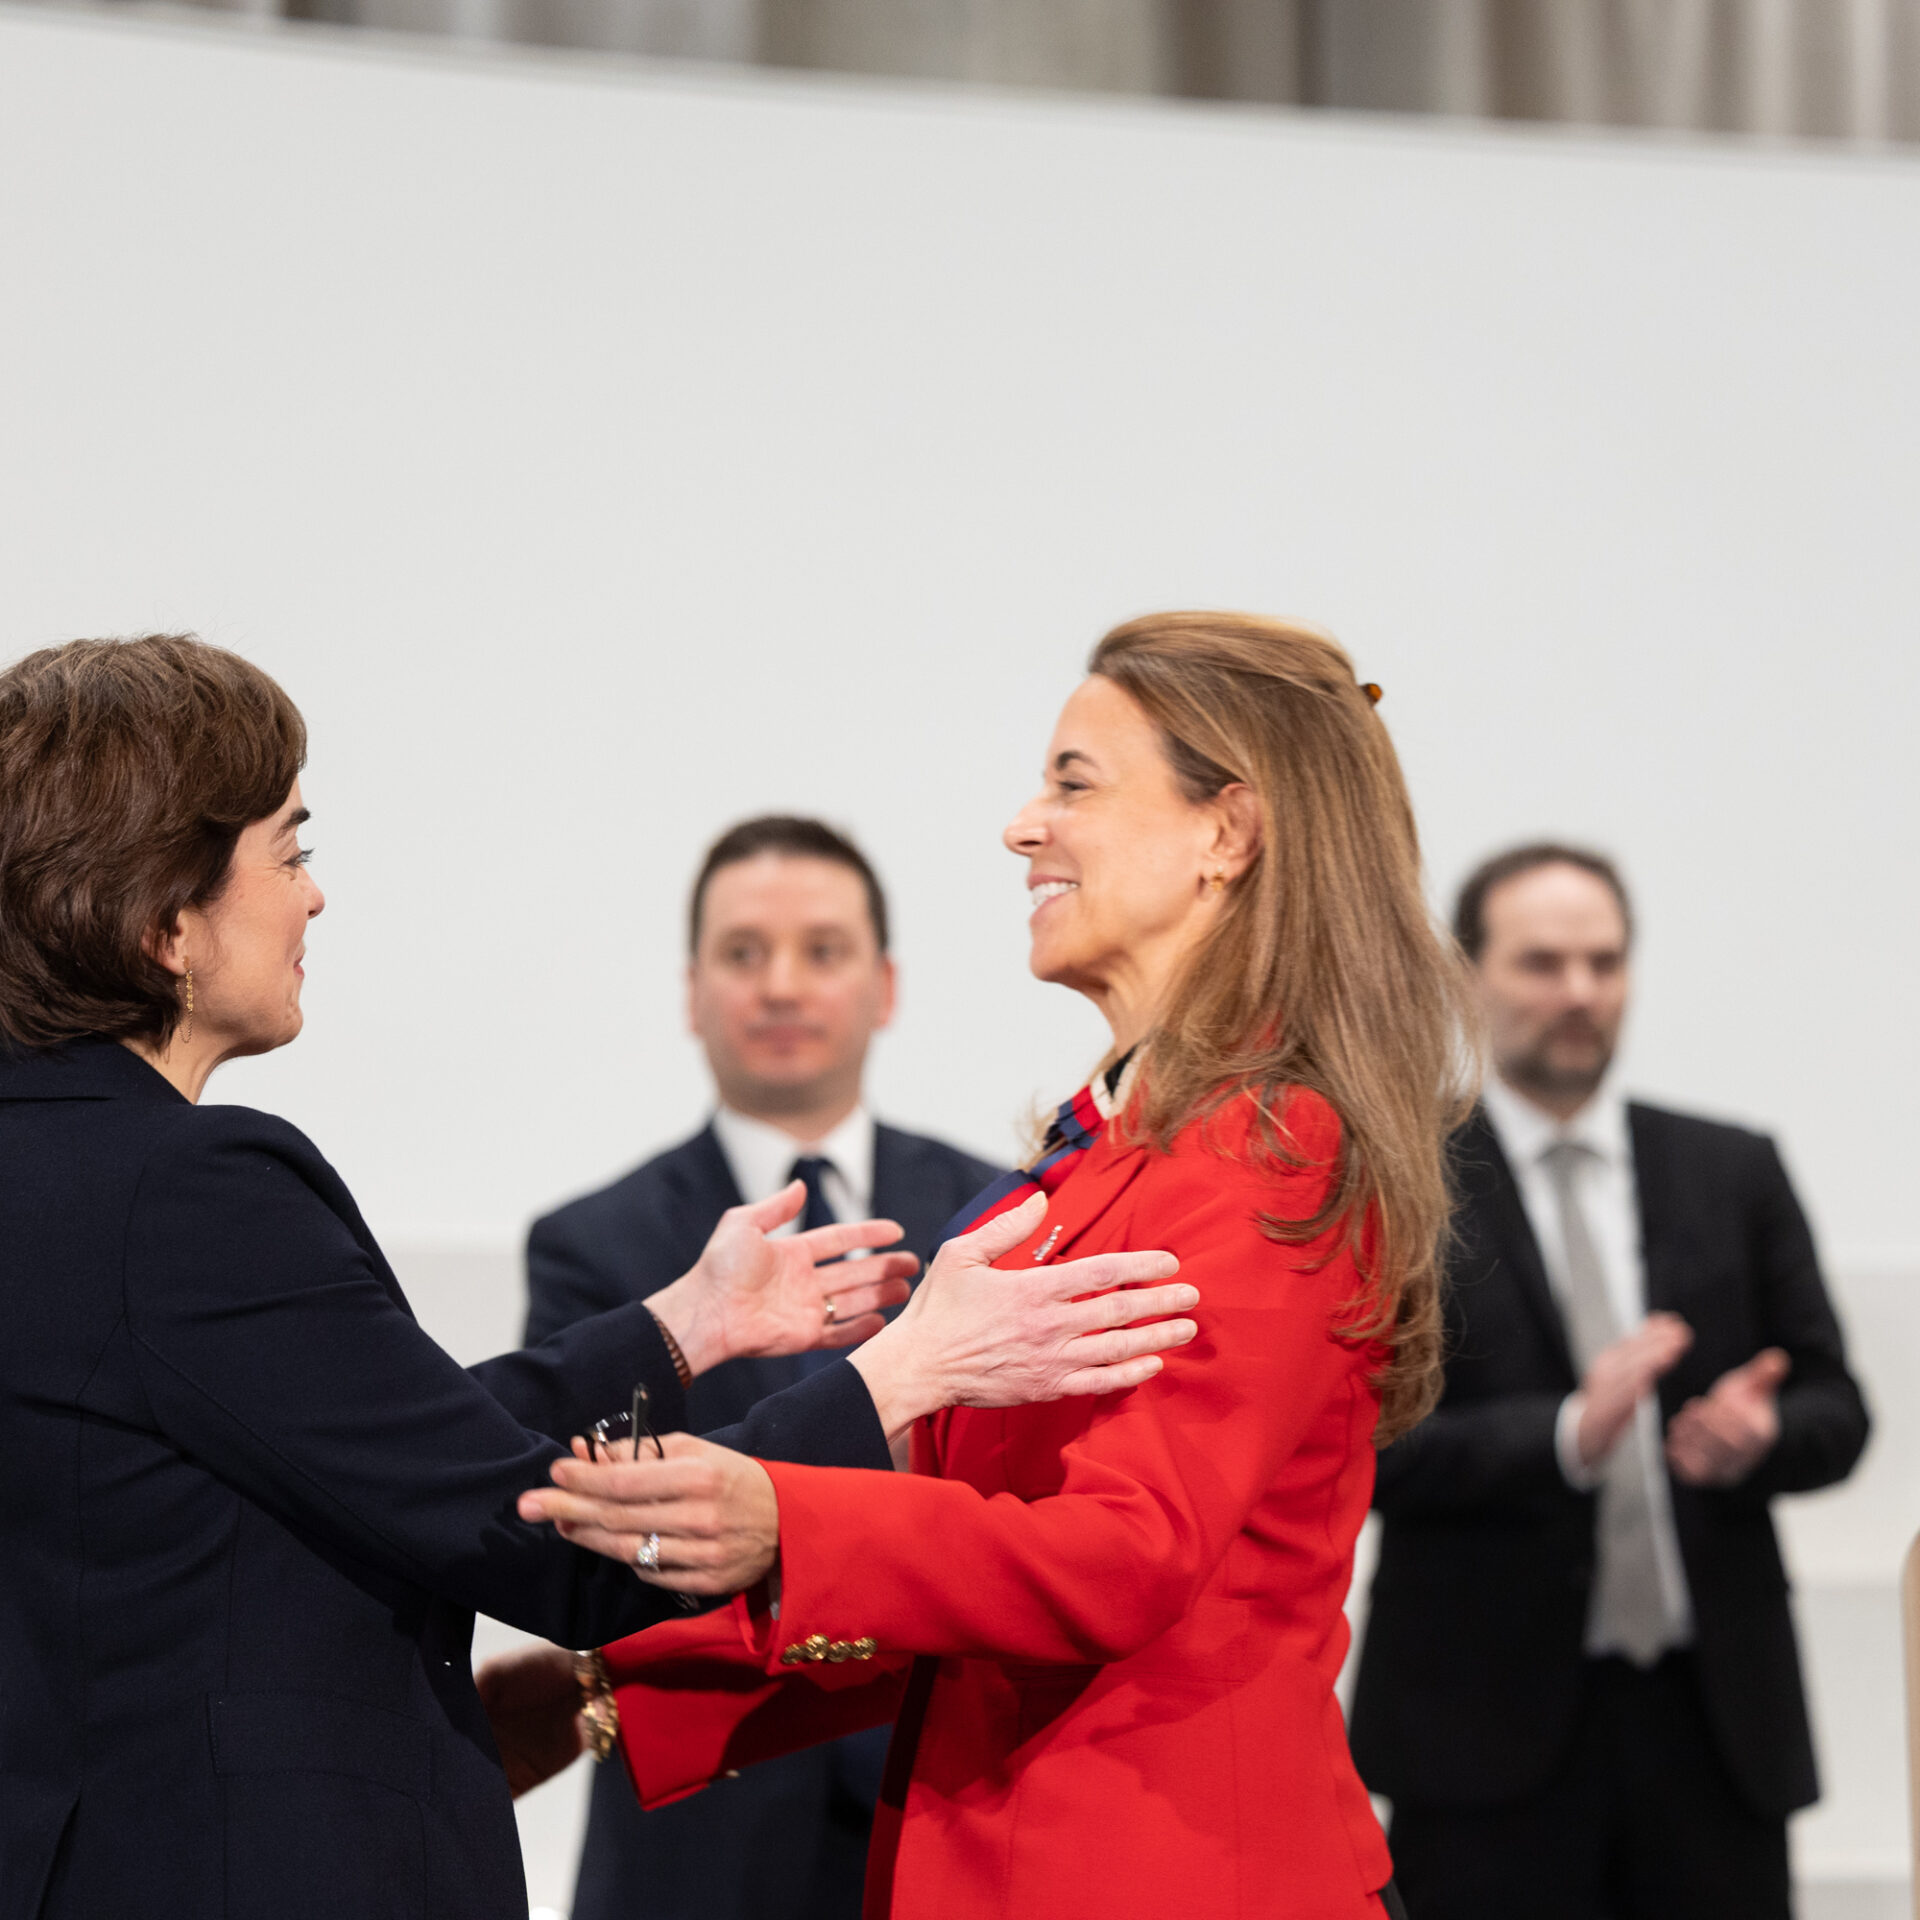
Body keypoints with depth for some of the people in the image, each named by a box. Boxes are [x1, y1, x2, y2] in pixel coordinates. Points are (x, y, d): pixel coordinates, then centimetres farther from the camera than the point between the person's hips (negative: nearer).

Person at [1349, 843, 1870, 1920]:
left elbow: (1835, 1408, 11)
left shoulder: (1735, 1173, 11)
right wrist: (1565, 1437, -23)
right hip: (1492, 1730, -3)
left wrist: (1763, 1434, -13)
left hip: (1715, 1721, 3)